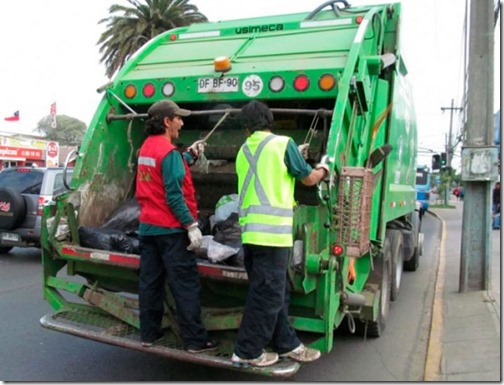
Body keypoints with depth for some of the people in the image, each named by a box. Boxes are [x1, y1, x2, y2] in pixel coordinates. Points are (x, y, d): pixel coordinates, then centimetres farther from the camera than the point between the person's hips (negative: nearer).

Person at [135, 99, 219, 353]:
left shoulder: (146, 147, 10)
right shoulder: (169, 151, -17)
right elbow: (174, 196, -22)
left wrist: (189, 156, 17)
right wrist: (192, 225, -20)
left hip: (147, 226, 9)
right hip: (170, 229, -9)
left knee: (149, 281, 13)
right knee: (185, 285, -2)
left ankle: (148, 334, 23)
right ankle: (195, 341, 6)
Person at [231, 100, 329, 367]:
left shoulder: (244, 150, 15)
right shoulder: (283, 144, -4)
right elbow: (308, 179, 4)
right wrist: (323, 168, 24)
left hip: (250, 231, 7)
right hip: (273, 232, -7)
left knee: (274, 292, 16)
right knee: (266, 294, 2)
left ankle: (287, 345, 27)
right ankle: (246, 352, 12)